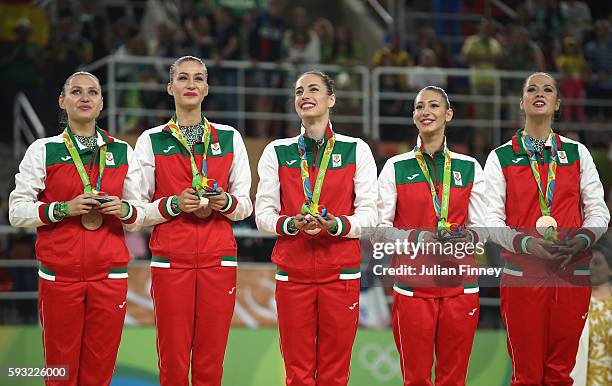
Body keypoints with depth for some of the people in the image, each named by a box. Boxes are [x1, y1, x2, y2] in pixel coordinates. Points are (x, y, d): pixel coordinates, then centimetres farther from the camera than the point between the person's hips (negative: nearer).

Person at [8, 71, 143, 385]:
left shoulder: (122, 152, 12)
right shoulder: (42, 150, 5)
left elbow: (140, 214, 16)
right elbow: (17, 211, 1)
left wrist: (124, 210, -7)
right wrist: (64, 209, -13)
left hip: (110, 276, 2)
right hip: (59, 276, -1)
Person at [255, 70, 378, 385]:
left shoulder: (356, 150, 6)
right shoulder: (277, 152, 9)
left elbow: (369, 215, 2)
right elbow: (263, 214, 6)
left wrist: (337, 225, -17)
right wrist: (291, 224, -15)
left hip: (341, 274, -1)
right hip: (292, 273, 1)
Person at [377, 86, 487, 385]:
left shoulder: (469, 168, 10)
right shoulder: (396, 167, 6)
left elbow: (481, 226, 11)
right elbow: (381, 226, 3)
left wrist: (468, 237, -11)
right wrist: (415, 237, -14)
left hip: (460, 285, 1)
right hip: (412, 286, -1)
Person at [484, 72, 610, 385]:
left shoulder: (578, 153, 12)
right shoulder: (501, 158, 6)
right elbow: (492, 220, -1)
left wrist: (582, 239, -11)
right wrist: (526, 243, -18)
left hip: (573, 274, 2)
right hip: (522, 275, -2)